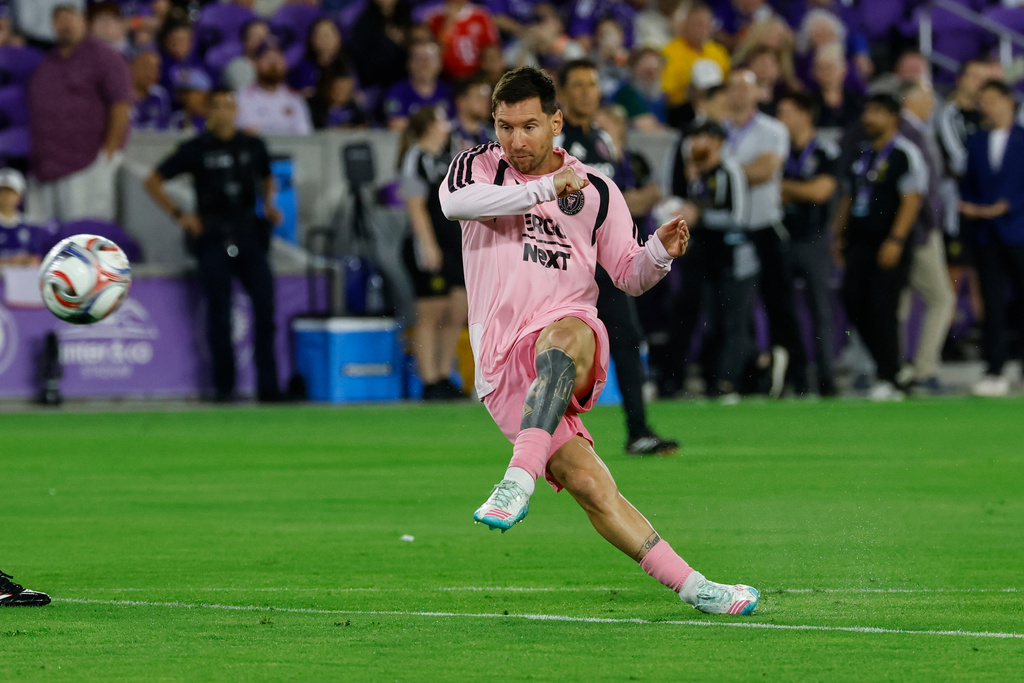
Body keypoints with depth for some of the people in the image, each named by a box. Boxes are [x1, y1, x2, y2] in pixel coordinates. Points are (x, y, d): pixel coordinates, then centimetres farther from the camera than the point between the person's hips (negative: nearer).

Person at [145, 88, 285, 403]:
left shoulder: (253, 146, 13)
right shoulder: (196, 149, 3)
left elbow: (266, 178, 32)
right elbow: (153, 182, 9)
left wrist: (268, 205, 13)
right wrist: (179, 215, 1)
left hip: (248, 234, 2)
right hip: (212, 236, -2)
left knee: (265, 303, -11)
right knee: (219, 314, -6)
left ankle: (268, 386, -7)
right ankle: (223, 386, 4)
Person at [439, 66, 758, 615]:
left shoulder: (596, 191, 11)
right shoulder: (479, 166, 8)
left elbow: (630, 276, 16)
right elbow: (454, 201, -16)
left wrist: (660, 253, -6)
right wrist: (543, 189, -22)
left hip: (571, 335, 0)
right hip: (500, 366, 0)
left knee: (565, 334, -40)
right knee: (590, 487, -14)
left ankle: (519, 478, -51)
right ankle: (690, 586, -10)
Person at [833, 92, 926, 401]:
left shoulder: (904, 154, -7)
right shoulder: (861, 155, 18)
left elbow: (912, 200, -14)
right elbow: (848, 198, 25)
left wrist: (895, 240, -21)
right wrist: (839, 236, 20)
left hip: (889, 246, -8)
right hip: (858, 243, 8)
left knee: (882, 309, -10)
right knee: (854, 304, 1)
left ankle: (888, 380, -5)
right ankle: (887, 363, 15)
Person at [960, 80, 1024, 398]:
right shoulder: (976, 142, 15)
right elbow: (968, 184, 17)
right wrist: (970, 208, -1)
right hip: (986, 234, 4)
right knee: (992, 303, 0)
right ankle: (995, 373, 0)